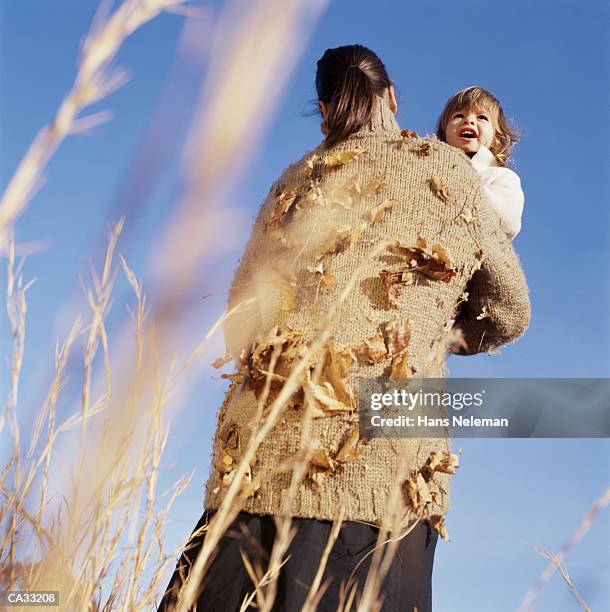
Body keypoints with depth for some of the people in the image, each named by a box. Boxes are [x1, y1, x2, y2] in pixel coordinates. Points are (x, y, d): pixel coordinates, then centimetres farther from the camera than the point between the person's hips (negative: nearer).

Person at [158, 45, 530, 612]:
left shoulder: (295, 180, 16)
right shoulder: (450, 170, 9)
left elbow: (239, 322, 17)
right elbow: (508, 315, 16)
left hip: (262, 449, 3)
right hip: (381, 464, -2)